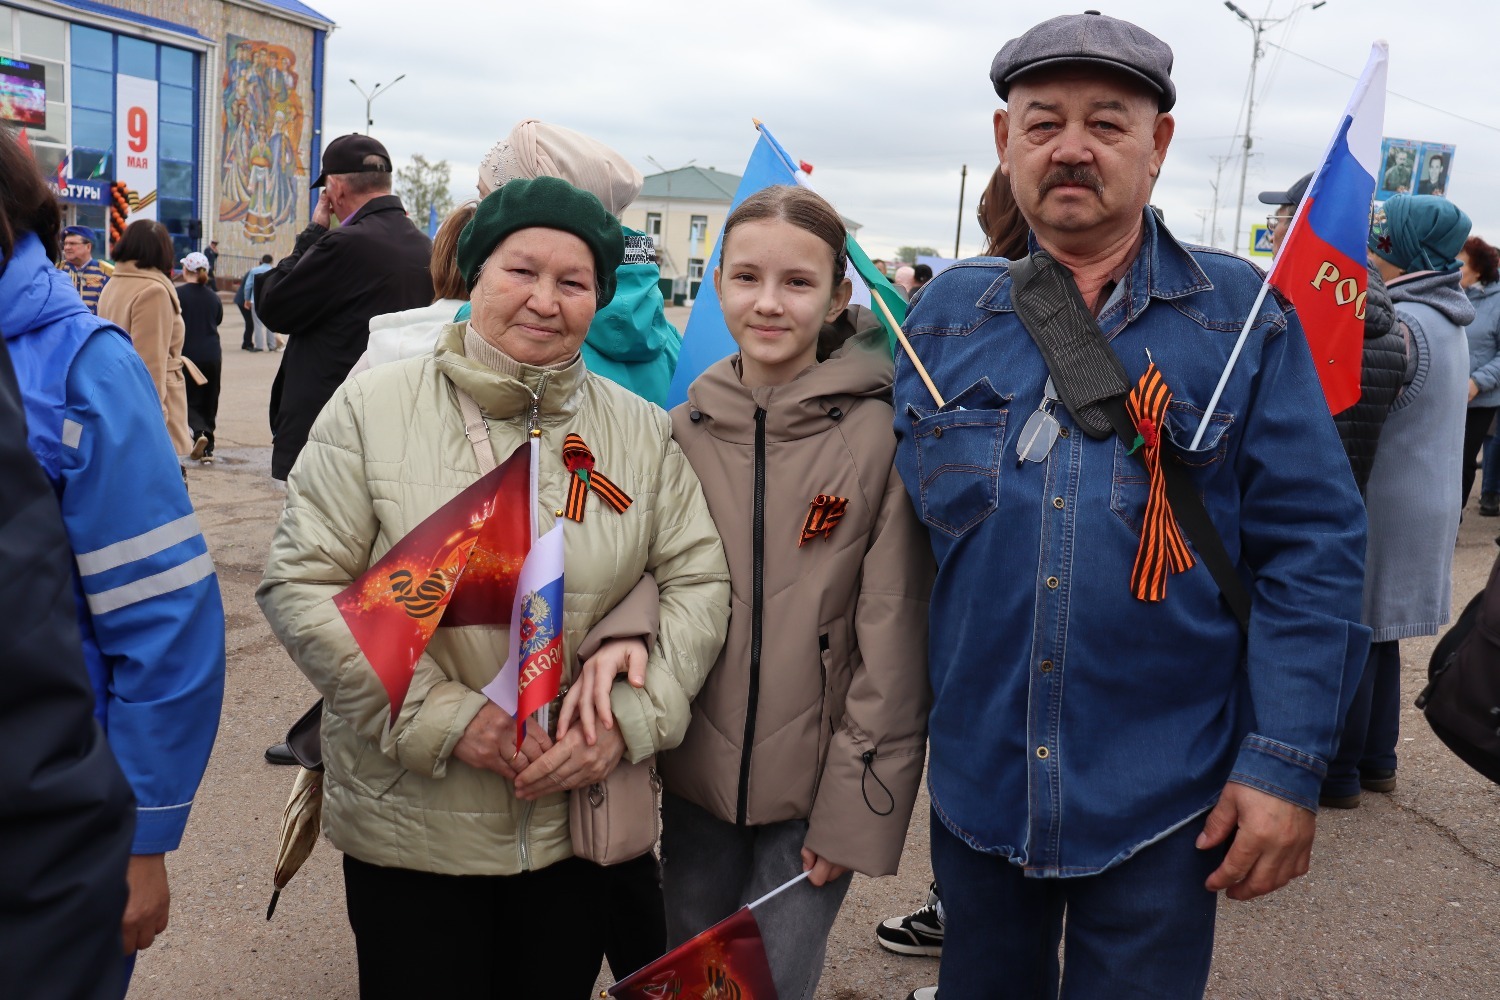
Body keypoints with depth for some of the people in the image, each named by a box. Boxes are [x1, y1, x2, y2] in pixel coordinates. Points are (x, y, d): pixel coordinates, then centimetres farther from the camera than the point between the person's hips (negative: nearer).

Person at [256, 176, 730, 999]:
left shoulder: (643, 430, 1)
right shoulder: (373, 408, -6)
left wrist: (628, 716, -14)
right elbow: (301, 585, -9)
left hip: (584, 819, 2)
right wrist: (445, 719, -17)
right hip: (410, 828, -2)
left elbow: (698, 584, 1)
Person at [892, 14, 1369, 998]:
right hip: (977, 779, 3)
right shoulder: (945, 313, 0)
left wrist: (1286, 763, -12)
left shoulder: (1242, 315, -7)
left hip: (1164, 802, -2)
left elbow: (1312, 549, -7)